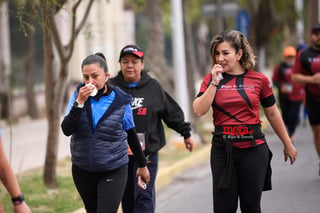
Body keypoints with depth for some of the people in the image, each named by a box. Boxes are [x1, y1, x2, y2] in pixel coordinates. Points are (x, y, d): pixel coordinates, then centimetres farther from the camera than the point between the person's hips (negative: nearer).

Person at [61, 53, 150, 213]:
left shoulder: (120, 101, -7)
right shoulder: (78, 95, -3)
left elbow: (131, 134, 6)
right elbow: (67, 130, -12)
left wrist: (142, 165, 13)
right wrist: (80, 102, -23)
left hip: (113, 171, -3)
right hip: (82, 170, 3)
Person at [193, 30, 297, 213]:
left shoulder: (259, 80, 1)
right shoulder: (210, 79, 4)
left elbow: (272, 114, 11)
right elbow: (199, 111, -10)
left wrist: (288, 144, 17)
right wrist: (215, 83, -13)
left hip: (253, 148, -1)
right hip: (223, 149, 1)